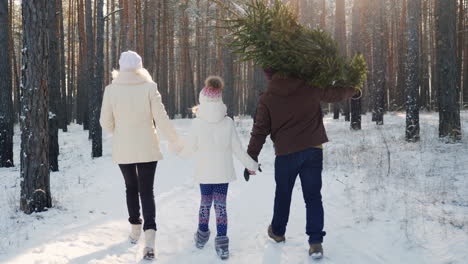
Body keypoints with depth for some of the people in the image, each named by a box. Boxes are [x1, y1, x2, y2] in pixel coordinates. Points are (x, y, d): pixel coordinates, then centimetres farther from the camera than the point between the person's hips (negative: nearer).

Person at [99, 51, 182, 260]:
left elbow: (106, 122, -2)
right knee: (147, 191, 2)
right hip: (147, 148, -1)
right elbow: (161, 118, -9)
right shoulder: (149, 87, -8)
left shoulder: (111, 89, -6)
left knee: (131, 188, 21)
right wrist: (175, 141, 3)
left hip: (123, 150, 1)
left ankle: (135, 229, 30)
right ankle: (150, 234, -15)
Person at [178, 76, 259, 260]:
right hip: (223, 172, 0)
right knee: (221, 205, 5)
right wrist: (251, 165, 11)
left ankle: (202, 235, 32)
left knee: (205, 203, 17)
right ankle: (221, 241, -1)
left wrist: (181, 152, 18)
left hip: (204, 172, 0)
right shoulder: (228, 122, -8)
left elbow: (190, 149, -5)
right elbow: (237, 149, -3)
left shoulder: (197, 123, -13)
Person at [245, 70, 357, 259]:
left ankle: (277, 231, 36)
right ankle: (316, 242, -2)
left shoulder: (267, 99, -5)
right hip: (313, 151, 1)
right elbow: (336, 94, 12)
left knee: (283, 194, 18)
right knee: (313, 196, 4)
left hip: (286, 153, -1)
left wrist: (251, 159, 3)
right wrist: (353, 88, 32)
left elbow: (259, 132, -4)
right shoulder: (310, 87, -3)